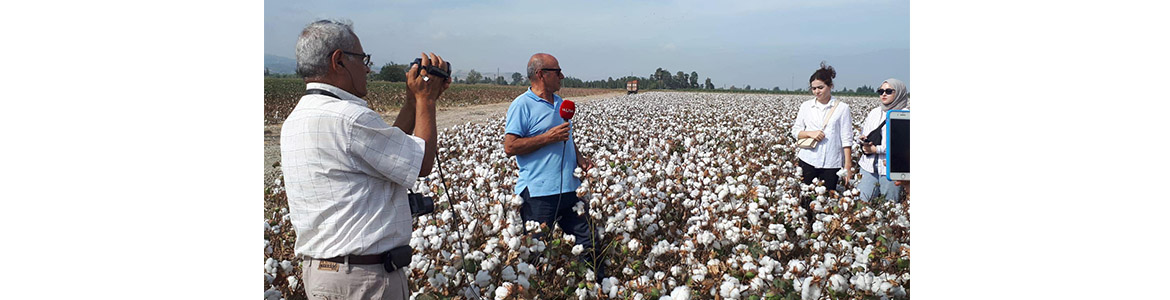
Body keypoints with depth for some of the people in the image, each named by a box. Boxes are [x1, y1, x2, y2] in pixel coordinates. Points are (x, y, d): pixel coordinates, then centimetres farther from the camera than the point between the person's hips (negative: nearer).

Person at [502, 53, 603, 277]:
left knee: (589, 242, 12)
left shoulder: (562, 104, 17)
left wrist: (579, 158, 8)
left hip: (570, 189, 7)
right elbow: (510, 147, -15)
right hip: (539, 192, -7)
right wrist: (548, 137, -18)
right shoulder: (522, 105, -8)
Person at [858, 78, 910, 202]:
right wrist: (865, 143, -6)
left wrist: (876, 149, -12)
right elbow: (864, 134, 17)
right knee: (863, 201, 1)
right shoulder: (874, 112, 14)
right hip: (870, 165, 5)